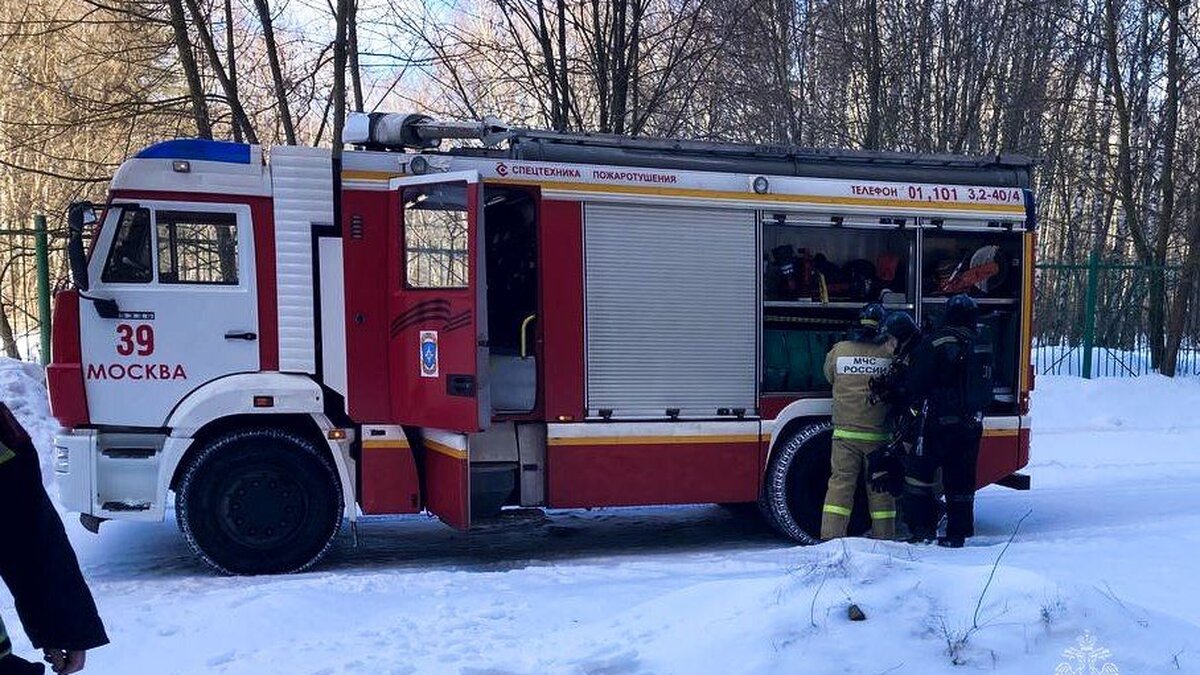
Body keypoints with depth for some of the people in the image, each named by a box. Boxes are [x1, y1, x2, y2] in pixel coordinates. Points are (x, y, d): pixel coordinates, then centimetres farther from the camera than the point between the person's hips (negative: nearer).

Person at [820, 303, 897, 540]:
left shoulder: (839, 350, -2)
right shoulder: (890, 352, -7)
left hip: (845, 433, 1)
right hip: (879, 436, -1)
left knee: (840, 482, 4)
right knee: (880, 488, 10)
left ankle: (830, 537, 0)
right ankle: (884, 538, 16)